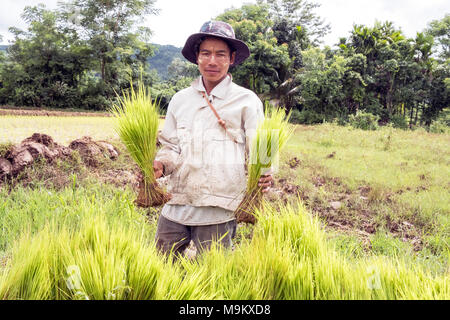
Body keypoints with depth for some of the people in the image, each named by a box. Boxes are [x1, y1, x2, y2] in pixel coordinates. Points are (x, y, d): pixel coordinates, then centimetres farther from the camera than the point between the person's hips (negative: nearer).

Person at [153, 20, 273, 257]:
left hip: (218, 211, -3)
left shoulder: (247, 101, 3)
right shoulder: (180, 99, 12)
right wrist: (160, 165, -5)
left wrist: (263, 177, -19)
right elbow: (171, 147, 17)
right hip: (176, 206, 3)